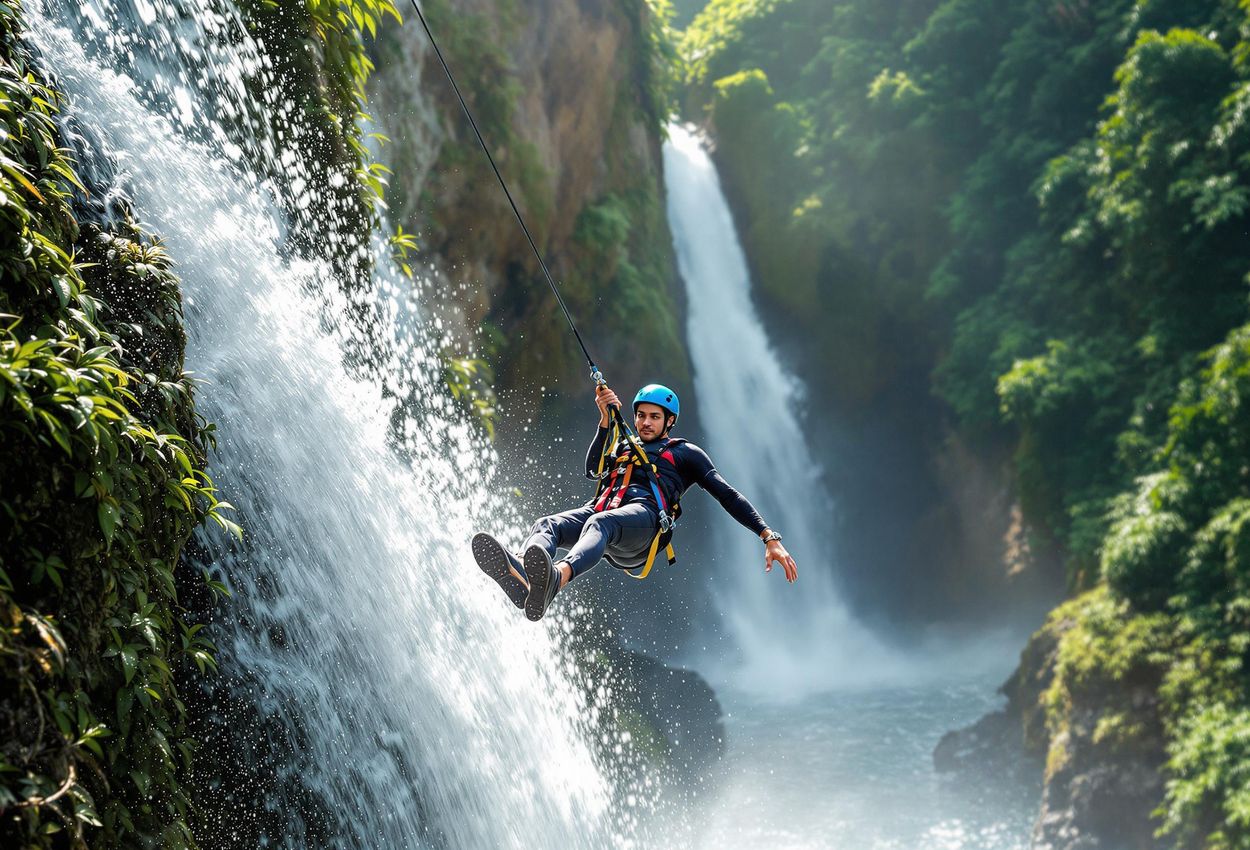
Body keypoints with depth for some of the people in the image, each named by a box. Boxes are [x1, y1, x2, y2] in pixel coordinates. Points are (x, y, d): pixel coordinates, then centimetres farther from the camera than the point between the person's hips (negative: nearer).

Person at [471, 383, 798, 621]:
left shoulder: (685, 453, 27)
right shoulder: (624, 446, 41)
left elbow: (728, 496, 16)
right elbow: (593, 470, 21)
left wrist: (770, 537, 4)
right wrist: (606, 420, 13)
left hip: (643, 516, -5)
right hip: (602, 508, 5)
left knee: (599, 524, -41)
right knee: (547, 525, -29)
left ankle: (556, 577, -74)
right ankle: (519, 574, -65)